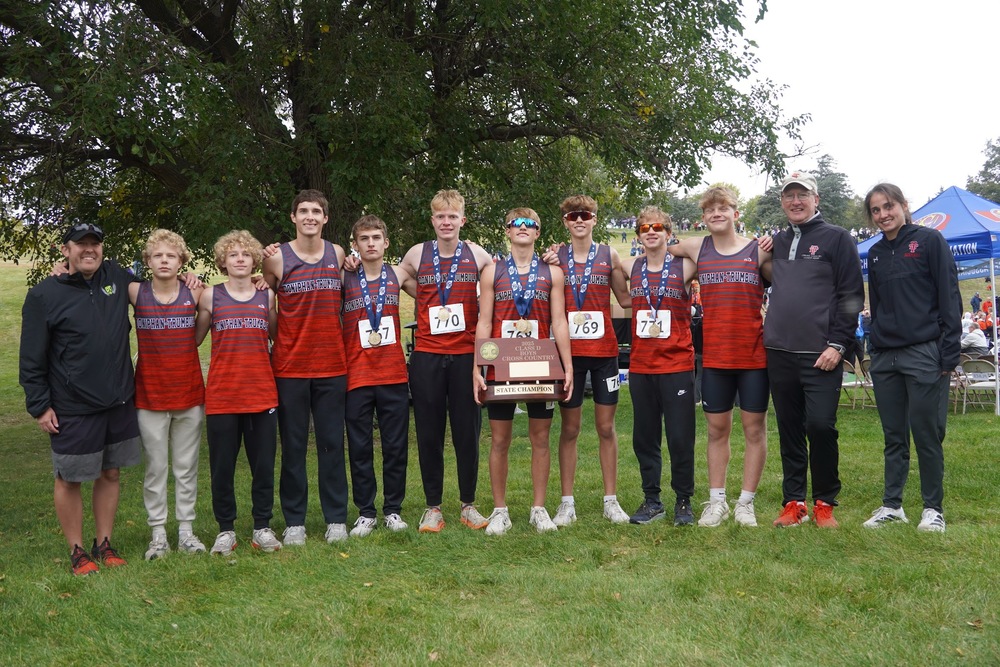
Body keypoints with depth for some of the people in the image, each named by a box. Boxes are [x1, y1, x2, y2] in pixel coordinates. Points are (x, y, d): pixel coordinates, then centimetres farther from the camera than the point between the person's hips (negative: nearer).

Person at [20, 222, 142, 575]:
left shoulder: (117, 277, 5)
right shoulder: (43, 295, -7)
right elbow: (32, 358, -5)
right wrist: (40, 405, -7)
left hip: (119, 401, 4)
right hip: (72, 409, -4)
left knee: (110, 473, 12)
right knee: (69, 479, 5)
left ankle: (104, 544, 26)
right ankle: (76, 551, 20)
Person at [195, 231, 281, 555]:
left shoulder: (267, 296, 8)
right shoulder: (211, 295, 4)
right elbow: (194, 339, 4)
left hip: (262, 392, 1)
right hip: (222, 394, -1)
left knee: (264, 464, 6)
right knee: (222, 466, 5)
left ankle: (262, 526, 18)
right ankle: (225, 529, 18)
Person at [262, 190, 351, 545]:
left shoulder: (337, 254, 7)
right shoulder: (277, 259, -1)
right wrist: (269, 344, 2)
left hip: (332, 365, 2)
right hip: (289, 366, -2)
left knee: (332, 443, 6)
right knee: (293, 446, 5)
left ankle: (336, 519, 15)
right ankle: (294, 522, 14)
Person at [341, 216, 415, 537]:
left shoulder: (398, 276, 6)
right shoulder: (343, 279, 1)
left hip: (393, 374, 1)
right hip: (356, 375, -1)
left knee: (396, 446, 7)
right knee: (360, 448, 5)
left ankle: (393, 510, 19)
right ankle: (365, 513, 16)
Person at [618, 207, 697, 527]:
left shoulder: (684, 267, -3)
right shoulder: (630, 268, 7)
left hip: (677, 364, -3)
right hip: (640, 365, 3)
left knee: (680, 437, 0)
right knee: (644, 437, 9)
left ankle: (684, 501, 15)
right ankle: (651, 500, 22)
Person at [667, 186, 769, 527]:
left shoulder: (759, 250, 0)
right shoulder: (695, 248, 6)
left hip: (754, 353, -2)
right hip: (714, 355, 2)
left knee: (755, 427, 4)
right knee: (717, 428, 9)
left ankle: (746, 502, 14)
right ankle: (716, 501, 18)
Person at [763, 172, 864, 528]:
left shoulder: (837, 238, 1)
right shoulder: (776, 243, 16)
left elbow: (851, 295, -5)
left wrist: (837, 344, -11)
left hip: (820, 355, -5)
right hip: (779, 355, 5)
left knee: (821, 426, -8)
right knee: (789, 431, 8)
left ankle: (825, 502, 8)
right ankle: (793, 502, 17)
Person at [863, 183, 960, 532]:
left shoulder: (930, 241, -2)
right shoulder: (875, 254, 14)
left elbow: (950, 298, -6)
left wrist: (949, 353, -11)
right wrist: (875, 349, 14)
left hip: (924, 353, -5)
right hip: (885, 358, 5)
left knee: (927, 434, 0)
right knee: (894, 436, 10)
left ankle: (933, 508, 12)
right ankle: (892, 504, 18)